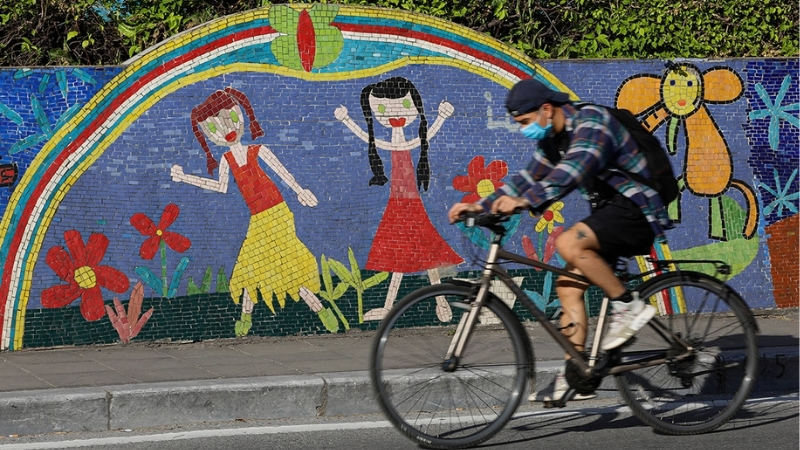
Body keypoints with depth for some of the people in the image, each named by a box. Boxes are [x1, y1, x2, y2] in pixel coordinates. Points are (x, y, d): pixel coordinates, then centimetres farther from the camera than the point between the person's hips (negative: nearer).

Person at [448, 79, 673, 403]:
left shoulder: (591, 122, -18)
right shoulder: (553, 138, 11)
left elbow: (574, 169, -34)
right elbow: (530, 178, 18)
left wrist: (525, 201, -45)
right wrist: (481, 206, 6)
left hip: (636, 210, -10)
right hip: (609, 211, 10)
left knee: (569, 244, -29)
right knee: (568, 287, 2)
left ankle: (629, 306, -17)